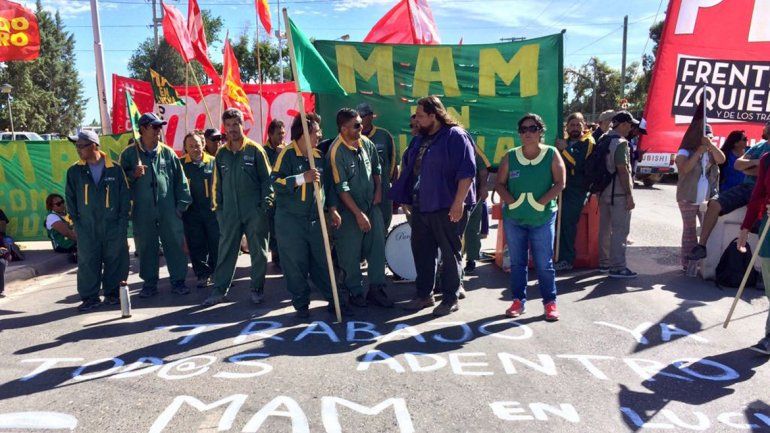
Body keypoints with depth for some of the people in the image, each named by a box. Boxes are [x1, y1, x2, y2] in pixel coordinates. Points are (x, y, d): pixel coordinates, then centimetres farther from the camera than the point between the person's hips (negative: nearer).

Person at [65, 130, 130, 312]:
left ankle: (112, 293, 18)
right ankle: (90, 297, 10)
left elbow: (125, 197, 2)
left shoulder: (115, 169, -1)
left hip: (113, 226, -1)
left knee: (114, 261, 5)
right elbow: (70, 198, 9)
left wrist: (122, 221, -2)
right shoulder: (74, 171, 4)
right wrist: (76, 222, 3)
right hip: (86, 228, 1)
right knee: (87, 262, 1)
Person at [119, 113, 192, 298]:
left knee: (175, 245, 2)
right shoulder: (129, 153, 3)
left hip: (168, 210, 1)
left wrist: (181, 204, 3)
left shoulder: (168, 153, 6)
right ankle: (149, 283, 20)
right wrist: (133, 174, -13)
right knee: (146, 247, 7)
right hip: (142, 212, 0)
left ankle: (178, 281, 13)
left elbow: (180, 180, 8)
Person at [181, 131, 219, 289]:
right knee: (196, 246, 6)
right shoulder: (180, 164, 4)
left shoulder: (213, 162, 1)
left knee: (216, 244, 3)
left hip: (212, 211, -1)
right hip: (191, 213, 1)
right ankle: (203, 275, 16)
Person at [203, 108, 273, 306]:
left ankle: (257, 289, 16)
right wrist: (218, 207, 9)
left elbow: (266, 178, 0)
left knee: (258, 252, 4)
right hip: (229, 212, 3)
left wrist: (266, 203, -8)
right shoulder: (221, 153, 10)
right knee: (226, 252, 6)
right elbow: (218, 183, 15)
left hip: (254, 211, -3)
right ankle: (219, 290, 14)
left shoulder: (255, 149, 0)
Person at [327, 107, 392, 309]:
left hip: (372, 206, 6)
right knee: (351, 255, 4)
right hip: (350, 211, -6)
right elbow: (341, 188, -18)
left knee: (378, 248, 6)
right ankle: (355, 293, 20)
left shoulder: (366, 143, 2)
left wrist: (378, 190, 5)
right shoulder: (336, 152, -17)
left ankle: (376, 289, 19)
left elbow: (376, 168, 19)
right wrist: (358, 214, -19)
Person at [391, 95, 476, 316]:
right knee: (421, 251, 13)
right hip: (420, 206, 8)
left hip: (447, 207, -8)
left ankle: (450, 299, 14)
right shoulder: (420, 139, 14)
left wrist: (458, 203, -22)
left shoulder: (456, 136, -11)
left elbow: (467, 172, -17)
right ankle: (424, 294, 27)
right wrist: (407, 195, 21)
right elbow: (408, 164, 27)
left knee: (451, 254, 3)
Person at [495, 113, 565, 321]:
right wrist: (512, 201, -10)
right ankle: (518, 301, 21)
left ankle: (550, 303, 14)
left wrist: (541, 202, -13)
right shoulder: (510, 156, 4)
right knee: (517, 262, 10)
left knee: (544, 263, 2)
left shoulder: (551, 154, -2)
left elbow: (560, 183, -6)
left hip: (542, 217, -2)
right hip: (513, 218, 3)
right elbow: (500, 183, 4)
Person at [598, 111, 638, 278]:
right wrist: (629, 195, -18)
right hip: (619, 193, -9)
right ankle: (617, 267, -2)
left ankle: (604, 262, 24)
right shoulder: (620, 143, -16)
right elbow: (622, 170, -21)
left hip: (604, 191, 9)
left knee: (605, 228, 15)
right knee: (620, 230, -4)